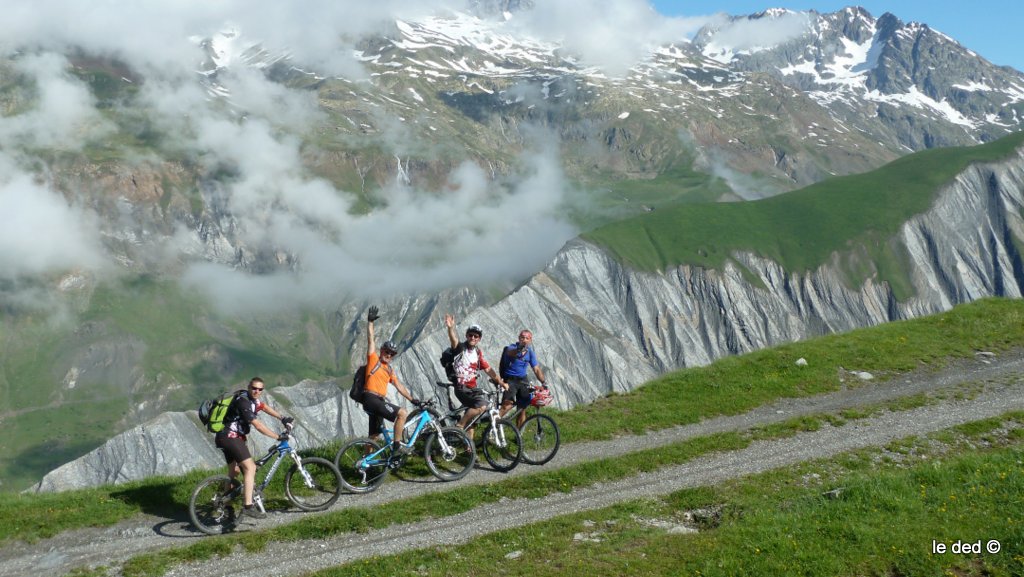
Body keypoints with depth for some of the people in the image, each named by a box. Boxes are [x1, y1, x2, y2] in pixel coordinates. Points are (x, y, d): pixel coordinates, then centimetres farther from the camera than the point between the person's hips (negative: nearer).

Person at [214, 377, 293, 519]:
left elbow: (264, 407, 24)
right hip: (230, 437, -11)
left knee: (234, 471, 19)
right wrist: (278, 437, -20)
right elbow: (257, 425, -24)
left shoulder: (253, 398, 7)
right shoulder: (243, 402, -22)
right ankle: (248, 506, -23)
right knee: (250, 467, -18)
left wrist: (282, 419, 16)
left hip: (225, 438, 11)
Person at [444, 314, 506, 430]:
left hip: (472, 387, 7)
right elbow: (454, 341, -31)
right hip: (461, 386, -7)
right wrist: (450, 328, -52)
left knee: (471, 414, 14)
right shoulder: (461, 348, -8)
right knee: (482, 405, -23)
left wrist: (501, 383, 9)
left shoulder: (478, 353, 11)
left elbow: (488, 369, 14)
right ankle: (459, 426, -12)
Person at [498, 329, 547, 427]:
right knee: (508, 405, -26)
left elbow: (536, 369, 7)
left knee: (522, 409, 7)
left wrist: (543, 382, -4)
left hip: (523, 381, 5)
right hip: (510, 380, -5)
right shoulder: (512, 347, -11)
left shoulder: (530, 352, 5)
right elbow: (510, 352, -37)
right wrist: (518, 350, -60)